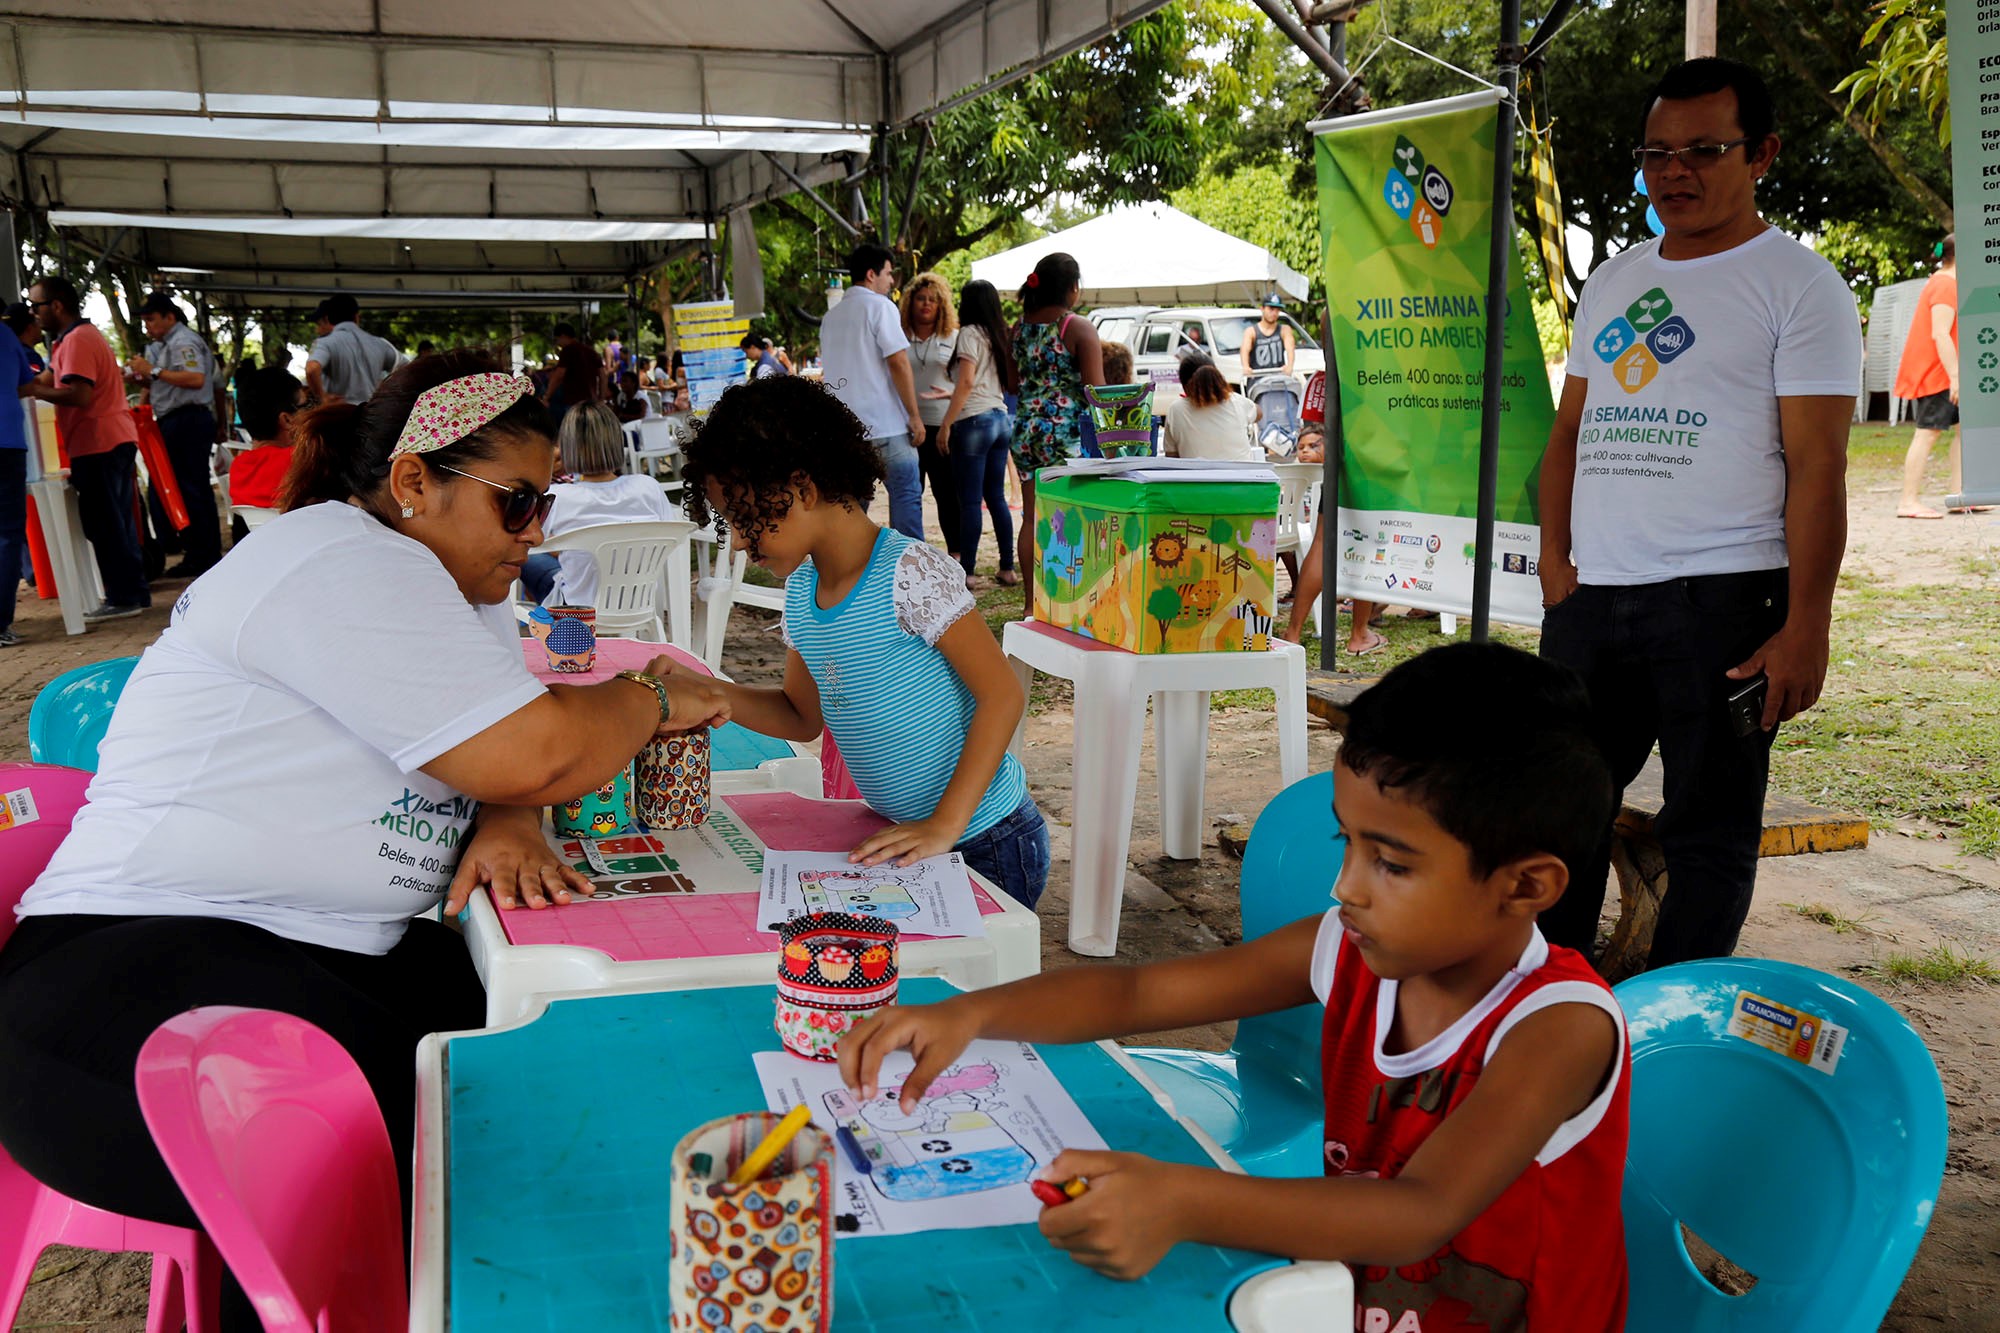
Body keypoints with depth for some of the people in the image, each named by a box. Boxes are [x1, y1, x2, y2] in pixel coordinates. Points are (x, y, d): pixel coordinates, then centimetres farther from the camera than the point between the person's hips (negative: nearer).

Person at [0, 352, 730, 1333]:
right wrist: (655, 696, -2)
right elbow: (544, 754, -21)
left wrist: (506, 825, -9)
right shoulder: (341, 565, -15)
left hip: (324, 957, 9)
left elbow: (509, 752, 14)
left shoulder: (454, 587, 16)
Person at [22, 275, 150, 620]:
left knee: (104, 524, -6)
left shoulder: (76, 340, -12)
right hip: (117, 439, 10)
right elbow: (49, 380, 17)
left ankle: (123, 598, -3)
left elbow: (79, 396, -22)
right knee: (117, 522, 13)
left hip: (98, 445, -10)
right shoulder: (84, 335, 20)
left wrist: (33, 391, -15)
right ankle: (135, 593, 17)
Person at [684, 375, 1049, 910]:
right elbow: (803, 717, 16)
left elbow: (1002, 695, -21)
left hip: (987, 843, -7)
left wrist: (945, 825, -24)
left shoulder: (909, 574, -20)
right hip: (906, 835, 7)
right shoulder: (800, 591, 5)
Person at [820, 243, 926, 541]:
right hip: (887, 424, -7)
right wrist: (915, 415, -9)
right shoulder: (879, 306, -6)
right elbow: (898, 363, -13)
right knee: (906, 494, -2)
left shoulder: (830, 316, 16)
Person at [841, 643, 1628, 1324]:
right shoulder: (1350, 950, -5)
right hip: (1340, 1297, 5)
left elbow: (1423, 1214, -36)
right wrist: (968, 1013, -16)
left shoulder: (1561, 1025, -23)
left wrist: (1179, 1203, -49)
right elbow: (1134, 993, -1)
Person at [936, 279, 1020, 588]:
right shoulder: (1001, 335, 14)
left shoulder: (970, 333, -7)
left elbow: (966, 381, -16)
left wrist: (946, 424, -15)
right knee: (996, 497, 12)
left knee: (970, 501, -4)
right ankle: (1007, 568, 13)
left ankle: (966, 571, -2)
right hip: (1002, 419, 7)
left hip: (974, 420, -7)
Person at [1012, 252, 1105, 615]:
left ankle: (1032, 602, 16)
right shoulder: (1079, 329, -10)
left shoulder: (1021, 326, 7)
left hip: (1026, 431, 6)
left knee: (1032, 518, 11)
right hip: (1067, 432, -6)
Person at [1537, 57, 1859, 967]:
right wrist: (1555, 559, 4)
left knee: (1708, 829, 1)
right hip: (1590, 599, 6)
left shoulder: (1797, 284, -2)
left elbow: (1816, 466, -8)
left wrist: (1805, 627, -14)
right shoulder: (1611, 283, 16)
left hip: (1722, 600, -6)